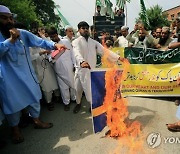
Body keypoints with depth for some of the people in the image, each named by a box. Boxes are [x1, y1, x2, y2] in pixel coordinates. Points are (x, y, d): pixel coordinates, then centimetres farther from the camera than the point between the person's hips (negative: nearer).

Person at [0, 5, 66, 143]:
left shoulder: (23, 33, -4)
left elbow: (40, 41, -14)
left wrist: (55, 45, -32)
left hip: (27, 74, 3)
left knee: (34, 98, 15)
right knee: (13, 102, 10)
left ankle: (37, 121, 39)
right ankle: (15, 128, 36)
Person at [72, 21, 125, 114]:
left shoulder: (94, 42, 8)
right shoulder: (76, 42, -3)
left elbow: (105, 51, 4)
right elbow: (77, 53, -23)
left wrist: (118, 57, -5)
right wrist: (82, 62, -45)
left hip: (91, 69, 2)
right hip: (80, 69, -1)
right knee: (78, 89, 12)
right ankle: (78, 104, 39)